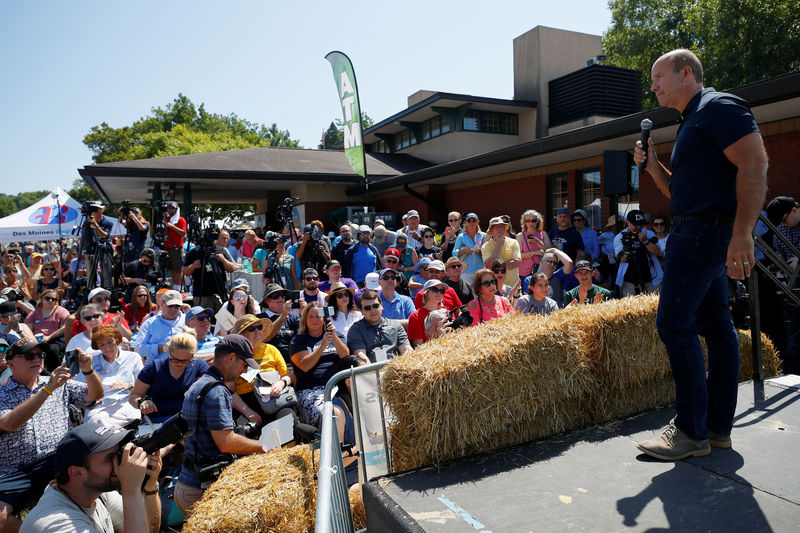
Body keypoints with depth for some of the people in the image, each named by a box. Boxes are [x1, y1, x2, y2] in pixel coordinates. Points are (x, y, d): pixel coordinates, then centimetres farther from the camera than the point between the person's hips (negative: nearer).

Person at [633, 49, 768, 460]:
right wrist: (652, 165, 11)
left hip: (706, 227, -10)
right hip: (697, 230, 11)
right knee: (715, 326, 10)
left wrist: (742, 234, -26)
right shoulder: (692, 122, 24)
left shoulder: (717, 106, -7)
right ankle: (718, 426, 18)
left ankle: (691, 432, -4)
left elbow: (755, 164, -20)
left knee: (674, 323, -12)